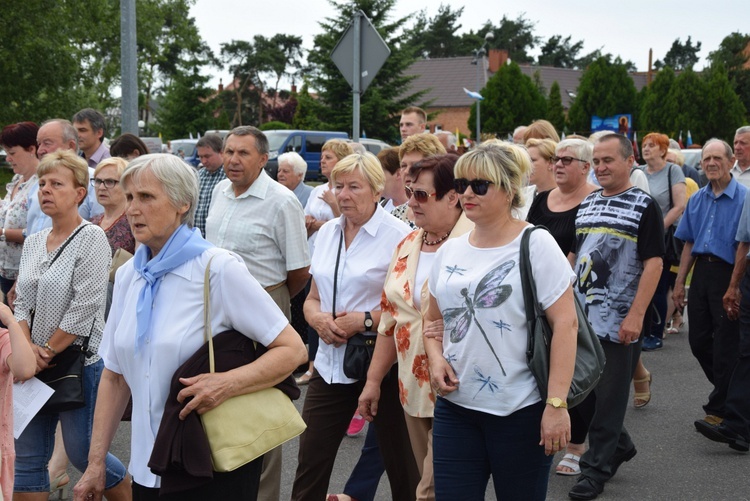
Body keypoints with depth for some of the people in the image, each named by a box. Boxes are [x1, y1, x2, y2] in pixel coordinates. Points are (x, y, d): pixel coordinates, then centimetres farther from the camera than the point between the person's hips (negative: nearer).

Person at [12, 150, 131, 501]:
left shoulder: (91, 238, -11)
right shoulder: (33, 242, 11)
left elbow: (84, 308, -17)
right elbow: (23, 303, 11)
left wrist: (47, 351, -13)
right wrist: (27, 347, -5)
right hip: (37, 365, 7)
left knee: (83, 454, 2)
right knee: (27, 456, 6)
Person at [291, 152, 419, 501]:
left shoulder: (398, 236, -9)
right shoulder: (327, 232, 9)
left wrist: (365, 320, -20)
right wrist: (319, 319, -6)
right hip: (331, 364, 6)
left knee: (400, 464, 7)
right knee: (310, 462, 6)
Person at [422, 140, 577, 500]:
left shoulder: (536, 245, -8)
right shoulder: (450, 250, 9)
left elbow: (565, 323, -12)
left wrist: (556, 403, -19)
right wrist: (436, 359, -1)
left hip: (521, 410, -5)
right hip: (455, 406, 5)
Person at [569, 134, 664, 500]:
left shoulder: (644, 206, -6)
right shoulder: (586, 205, 13)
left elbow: (653, 263, -12)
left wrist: (636, 315, -19)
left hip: (618, 322, -6)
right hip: (581, 318, 6)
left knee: (609, 397, 0)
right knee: (585, 390, 12)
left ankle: (596, 470, 9)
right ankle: (620, 445, 33)